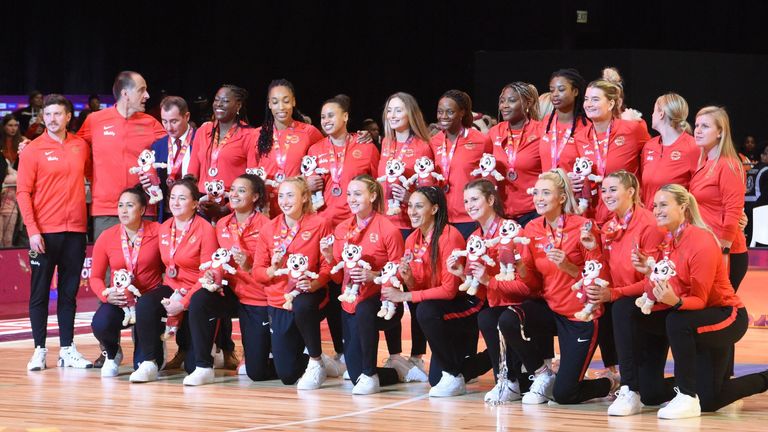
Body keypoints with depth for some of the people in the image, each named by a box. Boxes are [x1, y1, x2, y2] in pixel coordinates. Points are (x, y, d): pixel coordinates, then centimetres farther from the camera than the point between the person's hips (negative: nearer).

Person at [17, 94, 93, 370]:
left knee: (69, 292, 7)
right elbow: (23, 192, -5)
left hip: (75, 230, 3)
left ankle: (67, 350, 12)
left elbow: (91, 176, 21)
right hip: (44, 233, -3)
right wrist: (32, 229, -13)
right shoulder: (33, 150, -3)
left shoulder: (81, 147, 7)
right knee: (40, 292, 1)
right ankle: (39, 350, 5)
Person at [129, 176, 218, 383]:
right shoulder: (164, 229, 7)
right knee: (144, 304, -29)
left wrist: (184, 303, -21)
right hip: (172, 288, 5)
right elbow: (168, 266, 9)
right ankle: (149, 363, -17)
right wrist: (167, 299, -8)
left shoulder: (205, 230, -12)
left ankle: (204, 365, 25)